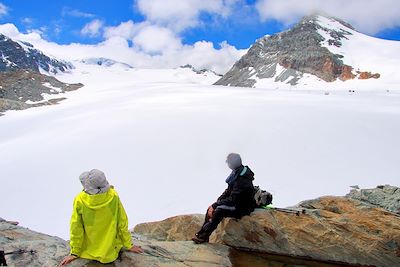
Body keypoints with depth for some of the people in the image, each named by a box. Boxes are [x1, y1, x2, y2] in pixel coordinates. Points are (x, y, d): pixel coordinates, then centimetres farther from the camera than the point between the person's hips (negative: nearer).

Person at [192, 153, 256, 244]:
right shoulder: (236, 173, 1)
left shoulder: (242, 180, -27)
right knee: (211, 209, -3)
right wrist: (216, 203, -1)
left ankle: (203, 236, -14)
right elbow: (228, 191, 8)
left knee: (219, 210, -25)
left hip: (242, 208, -9)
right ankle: (202, 234, 0)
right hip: (236, 203, 9)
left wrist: (215, 205, -22)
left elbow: (232, 200, -27)